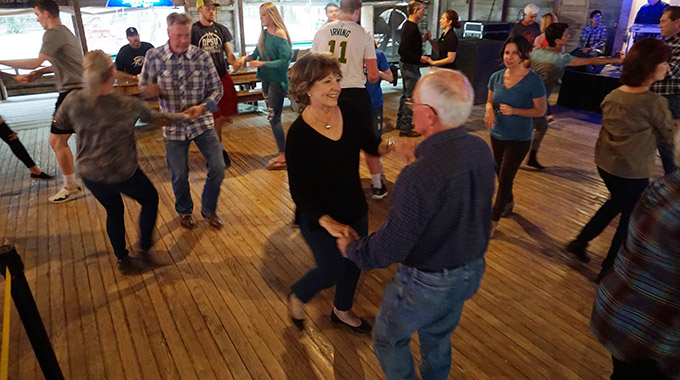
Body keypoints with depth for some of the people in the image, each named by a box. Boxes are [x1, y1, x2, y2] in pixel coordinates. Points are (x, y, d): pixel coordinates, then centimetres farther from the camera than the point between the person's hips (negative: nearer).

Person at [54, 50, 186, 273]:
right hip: (123, 173, -4)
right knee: (150, 199, 25)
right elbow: (157, 117, -4)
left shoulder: (73, 101, -13)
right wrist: (184, 116, 13)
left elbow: (59, 123, 6)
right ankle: (145, 243, 38)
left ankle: (122, 258, 40)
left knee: (113, 211, 27)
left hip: (89, 173, 4)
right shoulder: (128, 105, -21)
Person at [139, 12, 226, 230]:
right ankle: (184, 211, 37)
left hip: (202, 122, 0)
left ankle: (208, 210, 22)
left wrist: (203, 107, -20)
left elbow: (216, 89, -2)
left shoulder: (202, 56, -7)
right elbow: (143, 88, 3)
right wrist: (149, 91, -21)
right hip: (174, 127, 0)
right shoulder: (153, 57, -7)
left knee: (218, 168, -5)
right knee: (179, 175, 8)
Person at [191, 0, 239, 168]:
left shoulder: (221, 29, 9)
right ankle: (221, 150, 19)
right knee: (215, 118, 2)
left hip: (223, 77, 4)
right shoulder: (193, 30, -3)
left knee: (228, 116, 2)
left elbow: (229, 52, 10)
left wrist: (234, 61, -13)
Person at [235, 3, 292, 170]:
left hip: (277, 80, -8)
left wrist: (262, 63, -21)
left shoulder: (280, 34, -13)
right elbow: (258, 53, 16)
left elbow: (285, 60, -17)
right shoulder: (264, 33, 10)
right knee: (274, 118, 11)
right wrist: (247, 57, -4)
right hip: (266, 78, 8)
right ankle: (282, 153, 20)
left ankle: (283, 157, 0)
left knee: (274, 117, -8)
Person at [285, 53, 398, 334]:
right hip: (318, 216, -5)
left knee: (354, 263, 21)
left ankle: (342, 311, 51)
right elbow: (299, 192, -21)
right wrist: (325, 221, -34)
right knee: (331, 271, 8)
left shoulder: (349, 110, -11)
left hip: (354, 208, 6)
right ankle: (297, 297, 44)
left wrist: (385, 147, -21)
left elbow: (369, 145, 2)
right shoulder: (299, 134, -24)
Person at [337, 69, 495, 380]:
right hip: (471, 272, 7)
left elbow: (388, 249, -27)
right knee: (438, 336, 31)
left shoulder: (419, 176, -36)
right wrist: (417, 158, 14)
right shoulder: (481, 150, -12)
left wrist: (351, 248, -8)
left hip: (427, 283, -7)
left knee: (388, 339, 20)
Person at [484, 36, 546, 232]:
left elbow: (540, 110, -11)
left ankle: (493, 220, 12)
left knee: (505, 178, -2)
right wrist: (489, 109, -15)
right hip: (497, 134, 5)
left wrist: (514, 111, -26)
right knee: (501, 174, 20)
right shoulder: (496, 77, -3)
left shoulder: (533, 80, -16)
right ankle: (509, 203, 48)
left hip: (519, 139, -5)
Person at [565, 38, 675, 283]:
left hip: (604, 163, 7)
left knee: (616, 202, 30)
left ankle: (580, 242, 31)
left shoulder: (612, 96, 0)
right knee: (630, 218, 12)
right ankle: (608, 270, 24)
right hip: (633, 172, -7)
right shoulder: (654, 102, -21)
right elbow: (671, 136, -8)